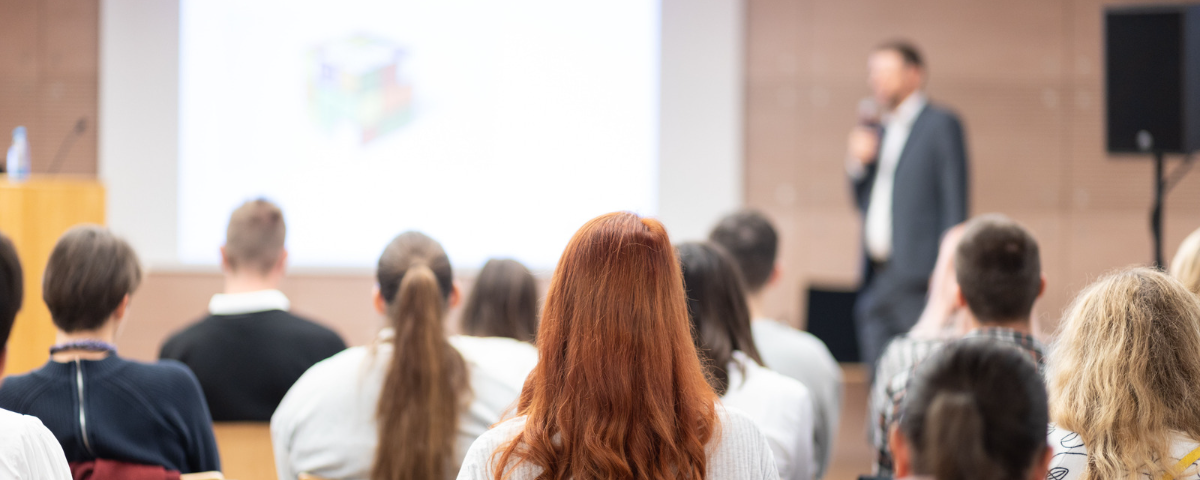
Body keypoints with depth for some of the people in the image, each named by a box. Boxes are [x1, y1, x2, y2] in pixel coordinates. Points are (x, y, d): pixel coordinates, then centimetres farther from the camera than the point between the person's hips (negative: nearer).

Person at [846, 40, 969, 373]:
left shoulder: (941, 125, -2)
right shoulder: (877, 130, 19)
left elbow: (954, 204, -7)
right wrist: (857, 164, 1)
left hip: (918, 282, -7)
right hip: (876, 280, 7)